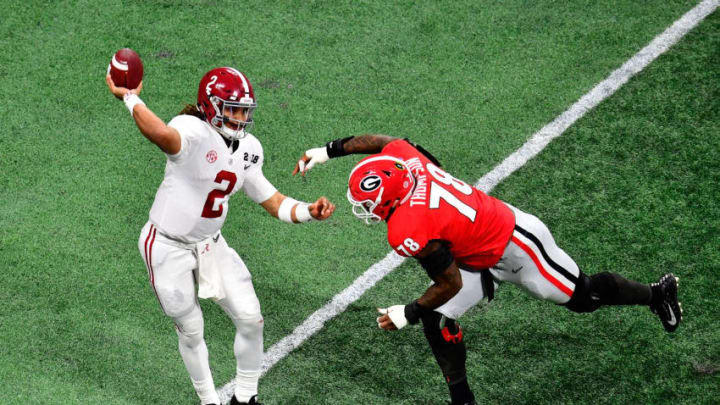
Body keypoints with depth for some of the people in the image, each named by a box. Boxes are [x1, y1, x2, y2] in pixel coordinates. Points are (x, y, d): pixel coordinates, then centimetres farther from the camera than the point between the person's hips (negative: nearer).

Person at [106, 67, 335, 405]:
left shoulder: (247, 149, -1)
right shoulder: (194, 131, -27)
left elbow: (272, 202, 4)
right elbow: (163, 135, -53)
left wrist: (308, 211, -11)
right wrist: (129, 98, -47)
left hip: (210, 245, 7)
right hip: (168, 247, -7)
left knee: (251, 320, 4)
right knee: (191, 332, 9)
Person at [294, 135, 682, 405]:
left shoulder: (409, 232, -38)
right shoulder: (401, 157, -18)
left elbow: (451, 284, -27)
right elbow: (379, 140, 7)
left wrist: (408, 313, -13)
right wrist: (328, 151, 11)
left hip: (517, 245, -8)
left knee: (583, 297, 14)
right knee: (436, 319, 0)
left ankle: (658, 293, 40)